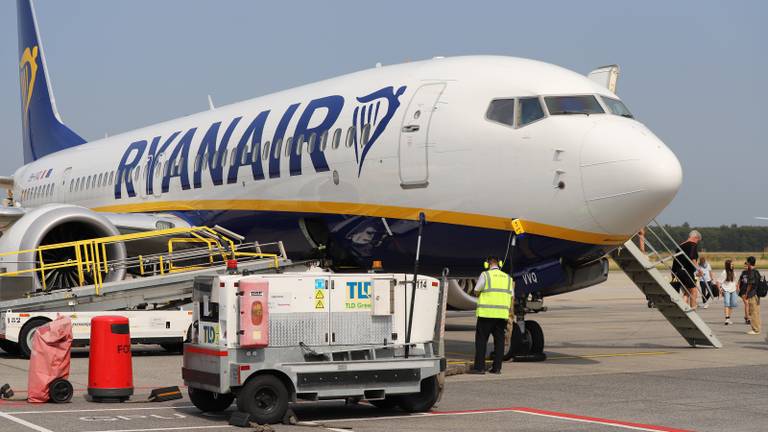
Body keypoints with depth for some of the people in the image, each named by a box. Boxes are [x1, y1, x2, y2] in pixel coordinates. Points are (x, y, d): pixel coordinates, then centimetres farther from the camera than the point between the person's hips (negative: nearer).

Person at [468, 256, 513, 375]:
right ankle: (497, 367, 7)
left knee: (481, 339, 0)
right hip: (502, 313, 4)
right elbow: (511, 295, 13)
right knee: (499, 340, 8)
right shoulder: (507, 277, 11)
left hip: (486, 312, -4)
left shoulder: (485, 275, -4)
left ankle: (479, 366, -3)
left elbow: (476, 290, 0)